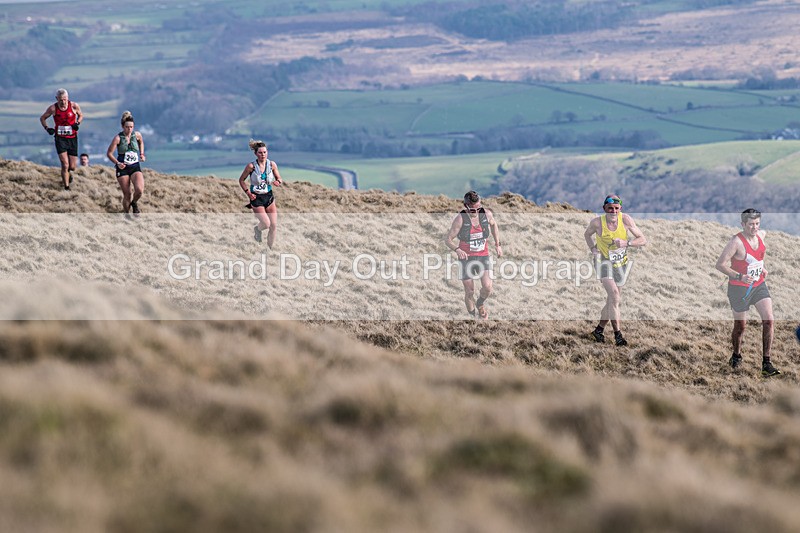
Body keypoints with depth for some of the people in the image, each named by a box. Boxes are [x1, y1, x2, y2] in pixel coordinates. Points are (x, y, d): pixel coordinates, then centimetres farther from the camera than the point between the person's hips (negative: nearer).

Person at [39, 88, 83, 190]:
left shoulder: (74, 106, -7)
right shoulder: (53, 108, -8)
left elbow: (81, 115, 12)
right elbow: (42, 118, 8)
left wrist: (78, 123, -8)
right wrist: (47, 128, -8)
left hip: (72, 138, 2)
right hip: (60, 138, -1)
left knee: (72, 167, 5)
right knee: (65, 165, -14)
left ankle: (68, 173, 43)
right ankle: (66, 188, -5)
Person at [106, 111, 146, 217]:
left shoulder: (137, 135, 0)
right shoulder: (118, 138, -9)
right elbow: (109, 153, -5)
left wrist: (142, 154, 15)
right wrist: (117, 163, -18)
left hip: (135, 167, 2)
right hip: (123, 168, -2)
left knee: (139, 190, -20)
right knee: (127, 195, -3)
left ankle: (134, 203, 12)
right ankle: (126, 214, 19)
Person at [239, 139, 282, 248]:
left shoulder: (272, 164, -3)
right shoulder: (251, 166, -12)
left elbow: (279, 179, 8)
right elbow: (241, 180, -1)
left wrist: (278, 182, -16)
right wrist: (248, 193, -11)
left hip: (269, 196, 4)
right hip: (256, 198, -4)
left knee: (274, 225, 0)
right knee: (266, 224, -12)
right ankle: (257, 229, 24)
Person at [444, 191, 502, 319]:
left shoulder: (486, 214, -8)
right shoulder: (460, 219, -17)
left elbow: (493, 224, 17)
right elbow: (447, 239, -13)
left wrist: (497, 244, 14)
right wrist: (457, 250, -32)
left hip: (483, 256, 2)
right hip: (466, 257, -2)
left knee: (487, 287, -14)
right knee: (469, 292, 2)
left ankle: (480, 304, 20)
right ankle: (472, 315, 26)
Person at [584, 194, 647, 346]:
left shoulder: (625, 219, -16)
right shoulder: (597, 222, -17)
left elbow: (643, 240, -14)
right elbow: (587, 234, 8)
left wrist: (626, 243, -29)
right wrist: (593, 248, -8)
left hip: (621, 264, 3)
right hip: (604, 261, -3)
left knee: (612, 300, 11)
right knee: (613, 294, -21)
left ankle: (599, 329, 31)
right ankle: (618, 334, -18)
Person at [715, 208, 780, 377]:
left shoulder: (761, 235, 1)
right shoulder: (736, 241, -20)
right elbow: (720, 264, -21)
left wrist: (762, 268, 12)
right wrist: (740, 276, -30)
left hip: (759, 285, 5)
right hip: (739, 288, -5)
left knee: (768, 320, -8)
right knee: (740, 326, 6)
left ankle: (766, 363, -4)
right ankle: (736, 356, 35)